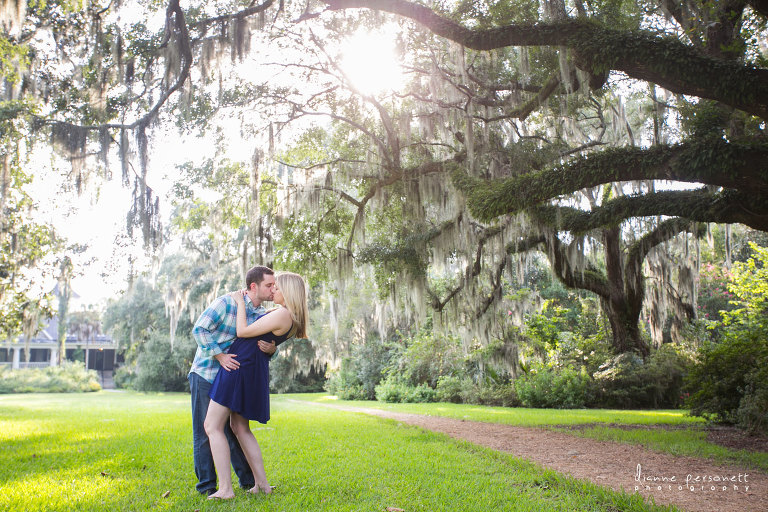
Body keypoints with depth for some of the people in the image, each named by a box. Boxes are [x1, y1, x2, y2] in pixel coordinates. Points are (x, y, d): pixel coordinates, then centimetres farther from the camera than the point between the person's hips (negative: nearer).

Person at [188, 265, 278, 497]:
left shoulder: (262, 314, 4)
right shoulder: (227, 302, -16)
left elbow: (268, 344, 3)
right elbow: (199, 329, -18)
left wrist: (271, 349, -22)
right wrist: (220, 356, -25)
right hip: (206, 374, -6)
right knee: (205, 431, 1)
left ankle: (248, 479, 19)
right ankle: (206, 484, 10)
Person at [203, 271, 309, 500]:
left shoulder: (282, 315, -19)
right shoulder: (290, 317, 10)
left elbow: (243, 331, -15)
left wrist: (240, 302, -5)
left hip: (241, 366, -10)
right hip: (252, 369, 10)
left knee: (212, 426, -3)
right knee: (240, 428, 17)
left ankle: (225, 488, -4)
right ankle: (262, 483, 16)